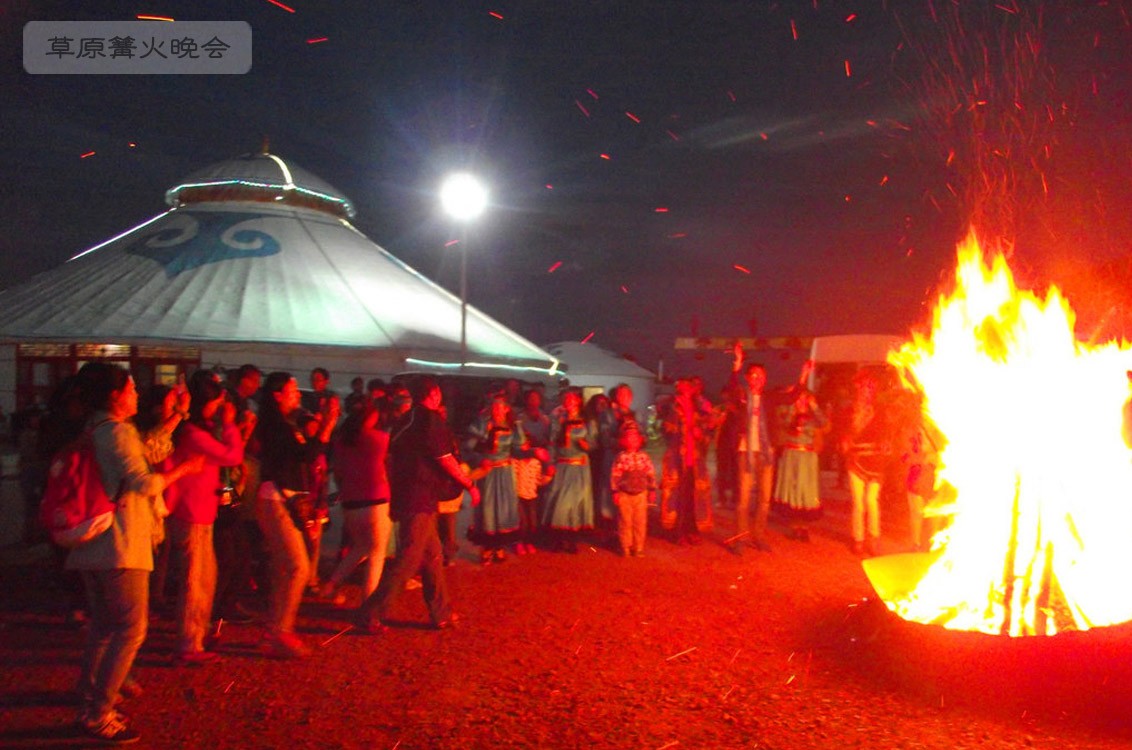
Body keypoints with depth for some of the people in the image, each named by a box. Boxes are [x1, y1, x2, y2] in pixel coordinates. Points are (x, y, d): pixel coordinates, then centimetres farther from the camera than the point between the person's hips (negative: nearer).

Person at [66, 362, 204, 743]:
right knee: (131, 630, -4)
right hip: (120, 546, -10)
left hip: (92, 545, 10)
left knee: (103, 626, 19)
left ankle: (89, 704, 25)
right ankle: (99, 716, -1)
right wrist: (183, 468, -7)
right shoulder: (119, 431, -14)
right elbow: (145, 483, -20)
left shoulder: (91, 431, 14)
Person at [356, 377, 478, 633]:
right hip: (420, 499, -9)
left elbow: (392, 459, 18)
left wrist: (395, 496, 26)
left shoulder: (405, 420, 14)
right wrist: (470, 485, -2)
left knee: (433, 555, 14)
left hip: (404, 496, 9)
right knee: (409, 560, -6)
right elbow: (445, 460, -12)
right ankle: (371, 614, -4)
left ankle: (441, 613, 20)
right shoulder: (431, 418, -11)